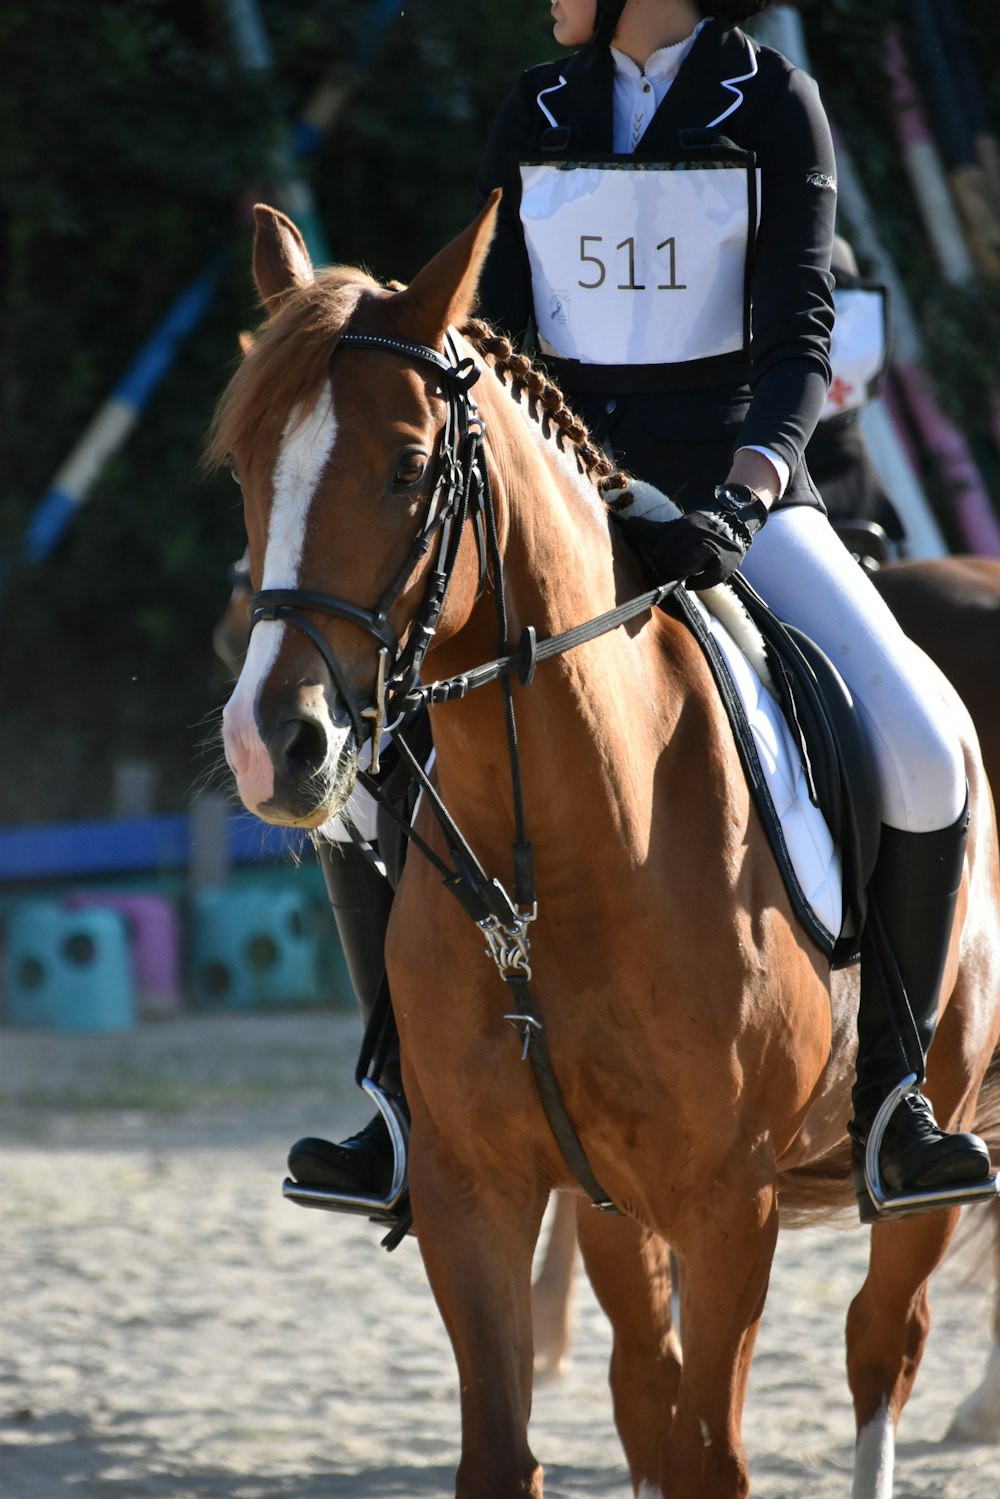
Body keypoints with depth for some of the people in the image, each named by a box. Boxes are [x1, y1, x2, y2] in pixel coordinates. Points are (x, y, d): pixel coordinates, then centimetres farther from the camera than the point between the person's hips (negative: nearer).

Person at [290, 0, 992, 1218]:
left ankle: (889, 1090, -10)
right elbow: (496, 336, 8)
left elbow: (799, 342, -8)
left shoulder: (773, 109, -2)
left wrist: (740, 495, -25)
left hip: (734, 476, -3)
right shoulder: (535, 121, 8)